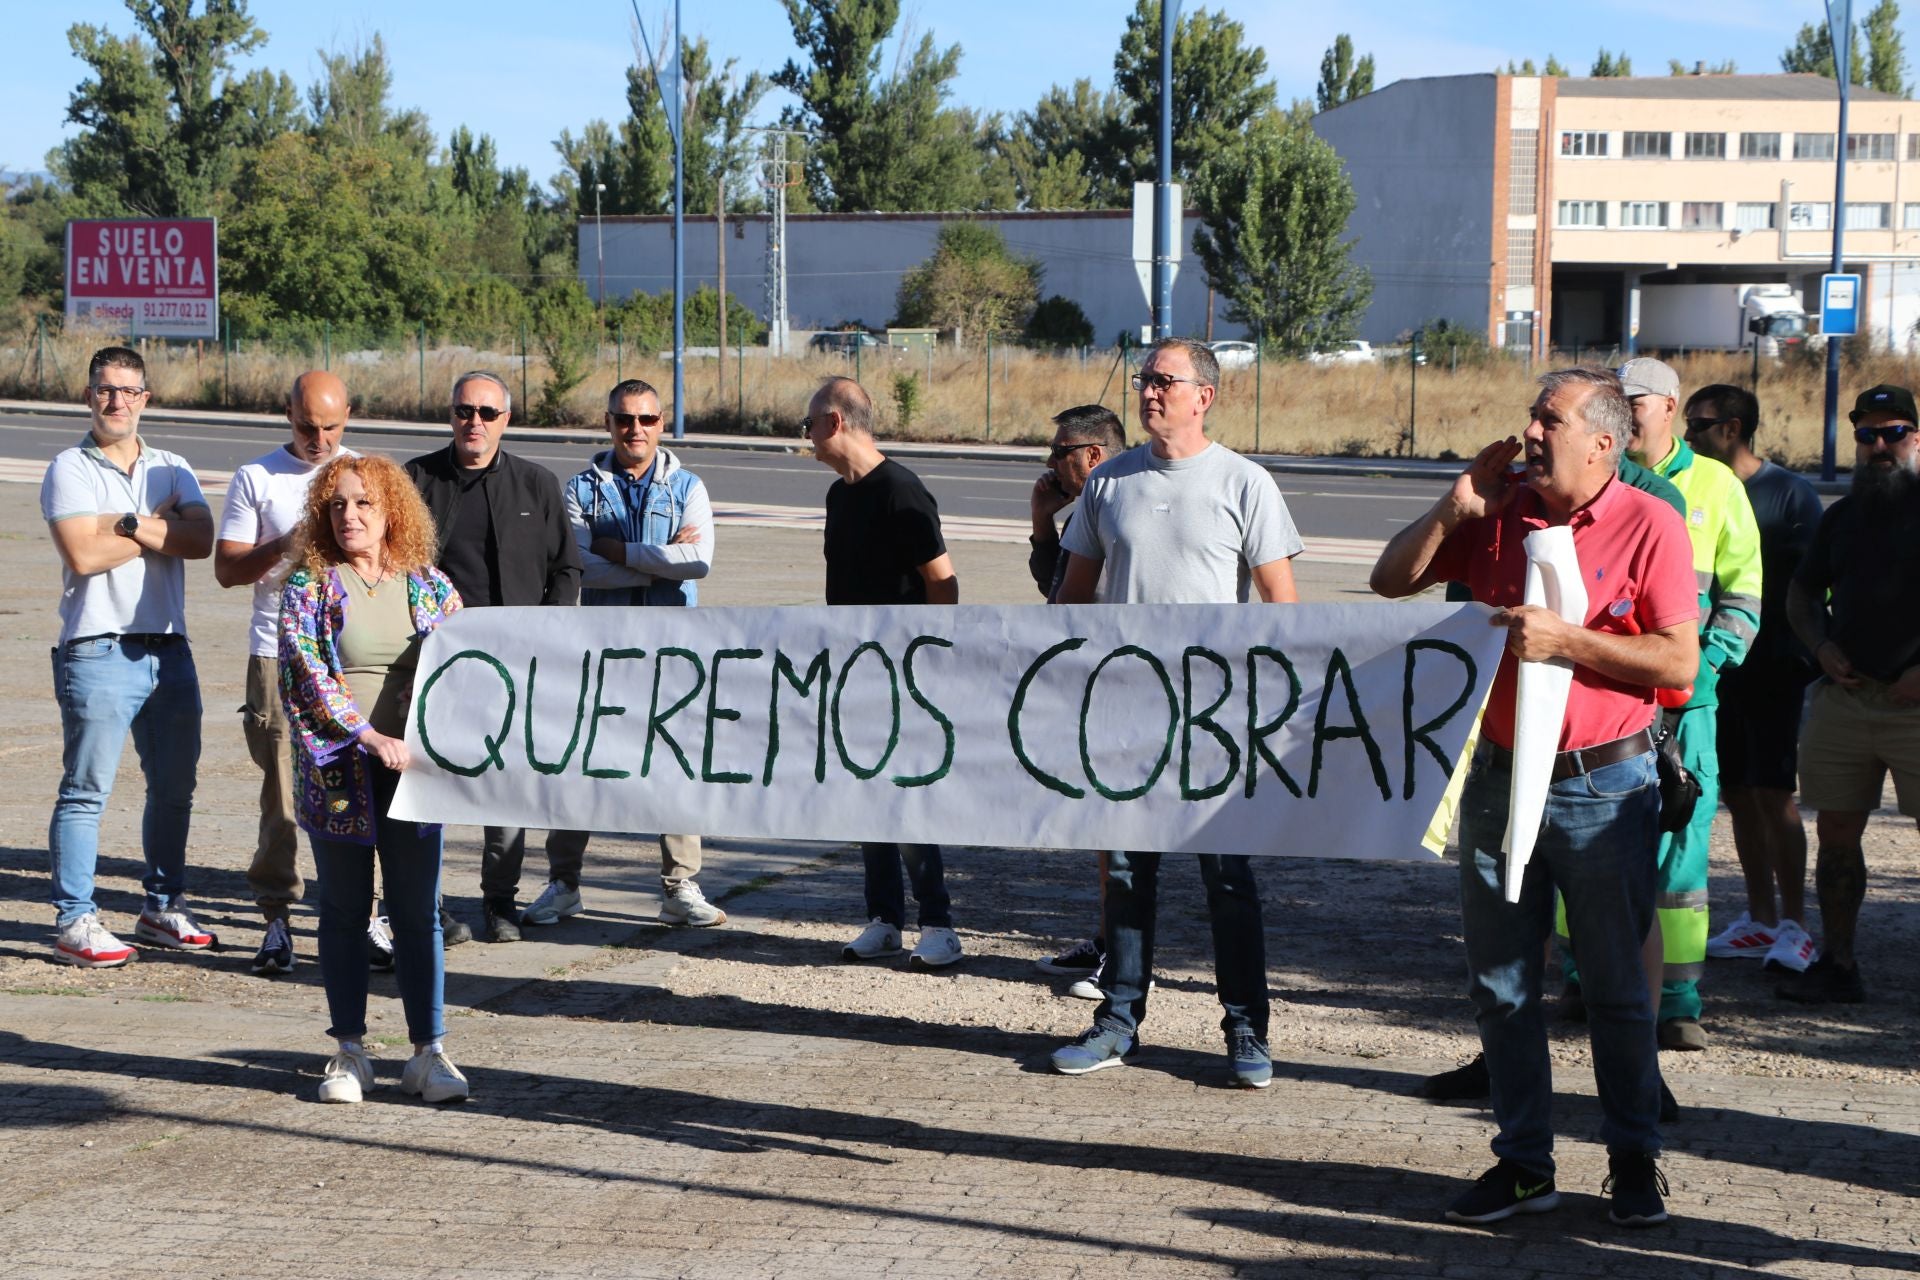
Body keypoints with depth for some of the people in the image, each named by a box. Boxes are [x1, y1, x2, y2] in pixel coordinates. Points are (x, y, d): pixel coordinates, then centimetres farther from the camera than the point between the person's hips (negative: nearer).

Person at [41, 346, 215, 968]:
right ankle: (74, 922, -1)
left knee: (175, 787, 11)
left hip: (169, 650, 5)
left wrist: (129, 524, -14)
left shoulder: (171, 469, 13)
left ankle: (162, 908, 23)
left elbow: (200, 539, -4)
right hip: (99, 652, -5)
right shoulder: (69, 469, -1)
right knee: (86, 791, -5)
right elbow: (83, 553, -15)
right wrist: (160, 524, -6)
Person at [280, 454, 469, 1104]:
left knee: (418, 912, 3)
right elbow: (306, 674, -10)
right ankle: (349, 1053, 15)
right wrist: (371, 737, -18)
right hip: (337, 773, -1)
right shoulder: (308, 588, -1)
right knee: (344, 911, 7)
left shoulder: (429, 586, 7)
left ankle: (428, 1051, 9)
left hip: (412, 768, 2)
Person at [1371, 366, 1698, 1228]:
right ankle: (1523, 1163, 15)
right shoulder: (1497, 513, 6)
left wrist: (1564, 640, -18)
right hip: (1498, 777, 5)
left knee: (1615, 987, 5)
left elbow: (1679, 662, -12)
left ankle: (1634, 1160, 17)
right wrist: (1455, 507, -4)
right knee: (1500, 986, 7)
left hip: (1602, 787, -4)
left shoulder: (1649, 525, -7)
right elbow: (1391, 582, 9)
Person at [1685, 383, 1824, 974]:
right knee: (1737, 792, 9)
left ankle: (1794, 926, -2)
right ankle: (1760, 919, 17)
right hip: (1715, 663, 6)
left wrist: (1808, 656, -12)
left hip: (1771, 665, -6)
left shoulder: (1789, 493, -5)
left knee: (1773, 792, -8)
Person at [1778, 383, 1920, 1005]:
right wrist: (1822, 646, 5)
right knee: (1836, 833, 7)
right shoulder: (1842, 515, 16)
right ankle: (1837, 964, 16)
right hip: (1843, 697, 6)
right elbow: (1801, 593, 25)